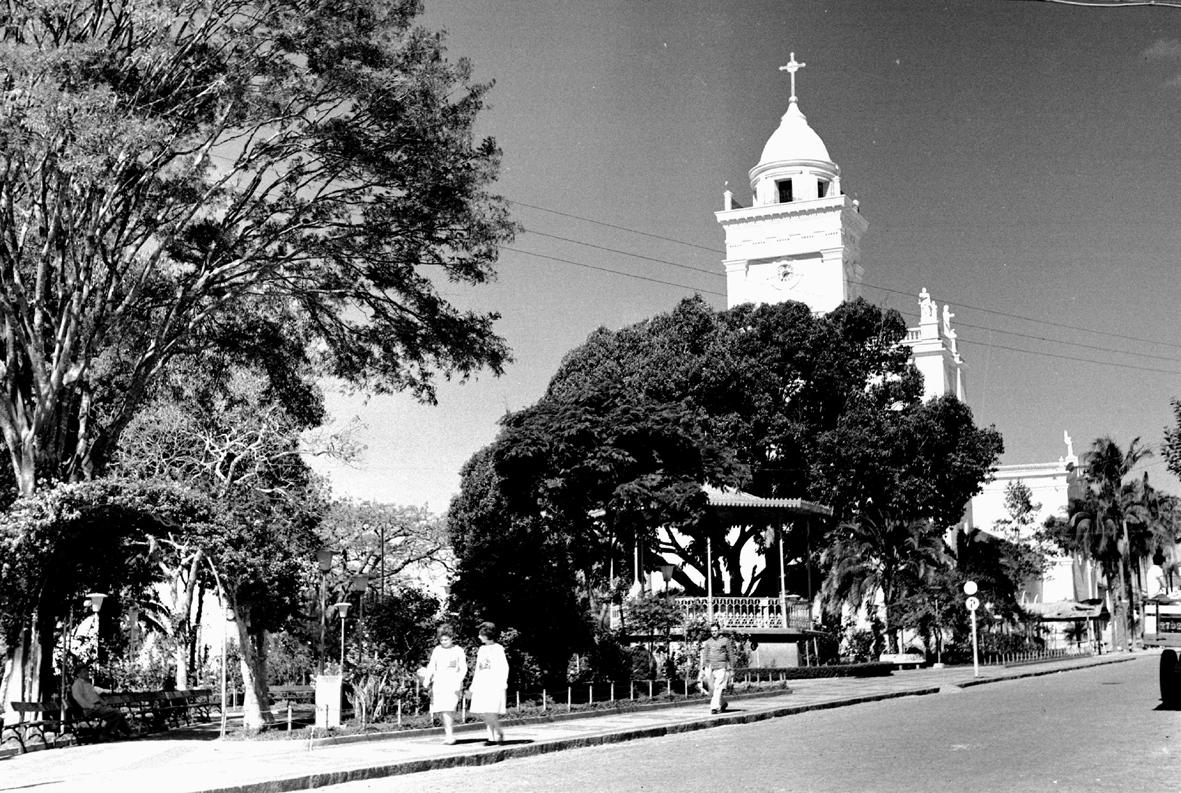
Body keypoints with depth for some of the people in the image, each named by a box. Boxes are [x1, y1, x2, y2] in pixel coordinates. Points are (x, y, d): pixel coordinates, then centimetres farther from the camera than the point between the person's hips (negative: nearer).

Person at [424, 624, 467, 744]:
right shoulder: (437, 650, 13)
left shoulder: (458, 651, 3)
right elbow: (431, 666, 8)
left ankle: (449, 734, -16)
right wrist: (427, 679, -8)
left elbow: (463, 668, 0)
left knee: (448, 709, -18)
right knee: (441, 710, 3)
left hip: (453, 683, -4)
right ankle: (447, 732, 14)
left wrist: (458, 681, -13)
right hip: (438, 682, 4)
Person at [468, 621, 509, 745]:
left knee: (490, 712, -15)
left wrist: (502, 684, -12)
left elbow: (504, 667, -3)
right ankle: (491, 737, 7)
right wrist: (474, 685, 17)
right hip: (481, 684, 6)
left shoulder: (498, 649, -1)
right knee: (481, 713, -1)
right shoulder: (481, 649, 17)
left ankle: (499, 733, 5)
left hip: (494, 683, -6)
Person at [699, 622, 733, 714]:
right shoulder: (707, 642, 12)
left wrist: (731, 669, 2)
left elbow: (731, 655, 6)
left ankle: (714, 707, -14)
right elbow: (704, 656, 13)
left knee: (718, 688, -13)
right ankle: (723, 703, 27)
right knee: (712, 689, 6)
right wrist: (703, 669, 7)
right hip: (709, 668, 4)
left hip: (721, 668, -4)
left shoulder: (725, 641, 3)